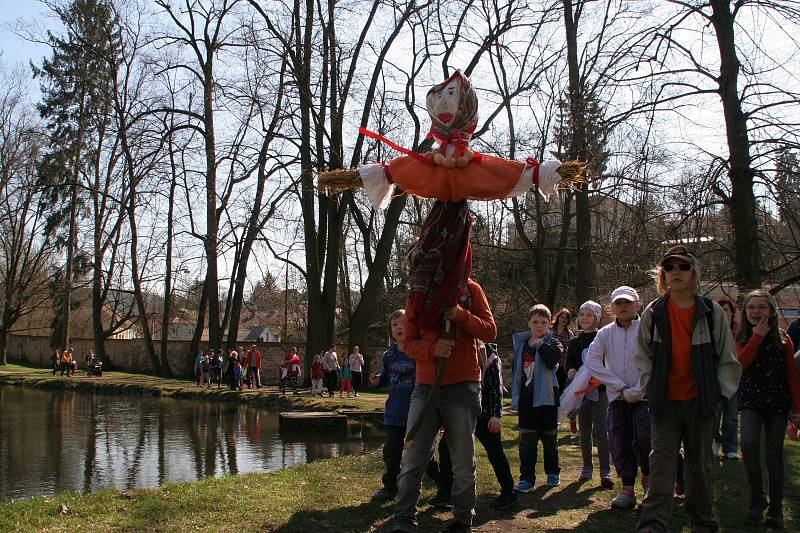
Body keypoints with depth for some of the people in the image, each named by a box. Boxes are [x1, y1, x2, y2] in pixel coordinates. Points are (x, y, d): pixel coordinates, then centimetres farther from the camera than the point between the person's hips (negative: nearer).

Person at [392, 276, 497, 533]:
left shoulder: (470, 289, 3)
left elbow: (490, 332, 0)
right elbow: (409, 342, 3)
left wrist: (461, 315, -17)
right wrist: (432, 348, -19)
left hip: (463, 386, -2)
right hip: (426, 387, 2)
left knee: (463, 463, 6)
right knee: (412, 461, -1)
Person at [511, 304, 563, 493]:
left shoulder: (552, 342, -1)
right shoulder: (521, 343, 10)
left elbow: (552, 360, -24)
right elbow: (516, 371, 15)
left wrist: (539, 343, -14)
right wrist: (515, 397, 14)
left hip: (547, 396, -2)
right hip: (526, 397, 2)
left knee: (549, 437, 9)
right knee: (526, 439, -3)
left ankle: (553, 473, 26)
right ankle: (526, 478, 0)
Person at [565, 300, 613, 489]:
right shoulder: (574, 342, 12)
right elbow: (569, 364, 6)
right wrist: (572, 371, -16)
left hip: (600, 390, -4)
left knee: (600, 430, -9)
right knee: (584, 431, 11)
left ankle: (605, 471, -8)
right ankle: (587, 468, 21)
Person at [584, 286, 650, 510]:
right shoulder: (606, 333, 6)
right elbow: (591, 361, -4)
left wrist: (636, 391, -14)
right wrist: (619, 386, -10)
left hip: (644, 397, -3)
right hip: (617, 398, 3)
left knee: (645, 441, -9)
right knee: (619, 444, 2)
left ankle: (648, 478, 18)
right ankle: (627, 489, 13)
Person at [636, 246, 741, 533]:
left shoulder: (712, 312, -1)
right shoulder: (653, 313, 0)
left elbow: (728, 358, 4)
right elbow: (643, 356, 7)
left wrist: (721, 392, -1)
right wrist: (650, 387, 1)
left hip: (700, 401, 1)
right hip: (665, 402, 0)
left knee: (699, 465, 14)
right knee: (661, 465, -6)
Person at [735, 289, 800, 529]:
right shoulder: (742, 338, 5)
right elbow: (741, 363, -14)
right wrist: (757, 336, -13)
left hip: (777, 400, 0)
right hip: (751, 399, 0)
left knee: (774, 453, 3)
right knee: (749, 444, -21)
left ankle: (775, 509, 15)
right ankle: (757, 498, -5)